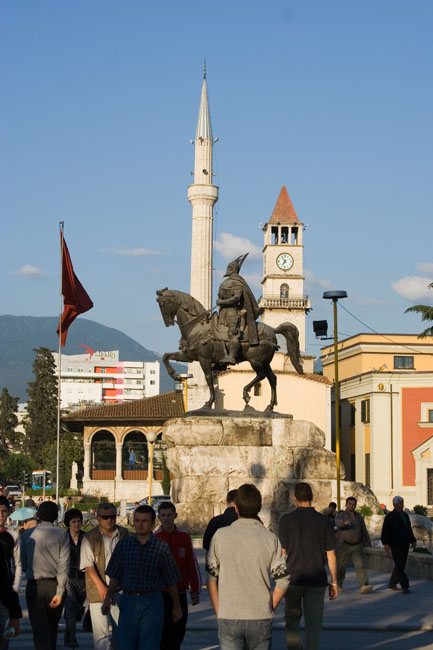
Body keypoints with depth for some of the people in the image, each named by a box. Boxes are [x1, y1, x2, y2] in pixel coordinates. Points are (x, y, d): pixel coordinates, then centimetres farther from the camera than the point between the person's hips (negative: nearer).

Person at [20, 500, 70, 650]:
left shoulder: (27, 535, 0)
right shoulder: (61, 535, -3)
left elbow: (23, 565, 7)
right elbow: (64, 565, -8)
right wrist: (60, 591, -7)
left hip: (34, 586, -1)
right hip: (54, 585, 1)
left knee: (39, 630, -2)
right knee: (52, 629, 18)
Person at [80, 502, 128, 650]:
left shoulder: (124, 534, 9)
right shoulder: (90, 538, -1)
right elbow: (88, 565, -8)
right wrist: (101, 586, -17)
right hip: (98, 592, -3)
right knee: (102, 633, -7)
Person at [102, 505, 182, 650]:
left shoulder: (161, 547, 1)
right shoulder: (124, 544, 6)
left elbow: (171, 581, 8)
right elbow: (115, 576, 8)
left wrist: (176, 606, 12)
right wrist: (108, 598, -4)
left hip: (152, 602, -2)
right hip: (128, 601, 2)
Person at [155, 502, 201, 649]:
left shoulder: (184, 537, 4)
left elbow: (193, 566, 7)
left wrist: (195, 593, 5)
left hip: (180, 595, 3)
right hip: (161, 595, -3)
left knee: (179, 634, 9)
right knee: (164, 636, -6)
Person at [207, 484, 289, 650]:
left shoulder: (221, 535, -2)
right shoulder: (270, 538, -3)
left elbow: (211, 579, 0)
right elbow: (283, 581, -3)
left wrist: (218, 612, 8)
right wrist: (269, 608, 9)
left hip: (229, 618, -1)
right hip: (261, 618, 1)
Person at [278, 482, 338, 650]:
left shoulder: (286, 520, -3)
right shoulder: (323, 521, 1)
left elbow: (282, 553, -3)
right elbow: (331, 555, 1)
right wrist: (334, 582, 8)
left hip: (293, 579, -1)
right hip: (317, 580, 1)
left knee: (292, 619, 13)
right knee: (313, 623, 6)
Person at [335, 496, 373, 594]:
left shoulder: (359, 516, 10)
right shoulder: (341, 515, -5)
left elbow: (364, 531, 18)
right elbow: (338, 522, -30)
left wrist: (367, 544, 19)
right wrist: (344, 523, -52)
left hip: (357, 547, 3)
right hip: (344, 546, -3)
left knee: (360, 565, -12)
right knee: (340, 566, 8)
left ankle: (363, 586, -23)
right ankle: (338, 585, 29)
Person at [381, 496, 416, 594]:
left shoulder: (405, 515, 16)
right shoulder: (390, 516, -6)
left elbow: (409, 530, 22)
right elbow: (385, 531, -10)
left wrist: (413, 541, 12)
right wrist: (386, 543, -18)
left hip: (405, 545, 7)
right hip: (395, 546, -7)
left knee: (400, 566, 11)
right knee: (399, 566, -12)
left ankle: (392, 584, 24)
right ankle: (404, 587, -14)